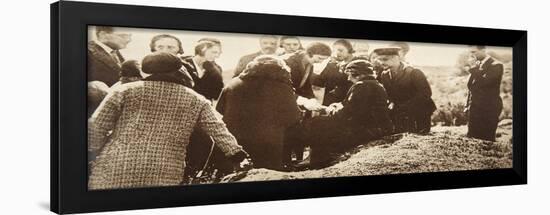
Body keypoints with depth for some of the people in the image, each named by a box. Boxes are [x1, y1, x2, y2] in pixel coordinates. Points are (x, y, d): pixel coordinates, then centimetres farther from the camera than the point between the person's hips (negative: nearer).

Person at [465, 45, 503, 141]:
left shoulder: (496, 65, -11)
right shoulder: (477, 65, 14)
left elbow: (483, 82, -25)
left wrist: (474, 70, -13)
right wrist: (468, 105, 15)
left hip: (489, 108, -7)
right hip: (475, 107, 7)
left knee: (486, 140, -5)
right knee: (472, 137, 5)